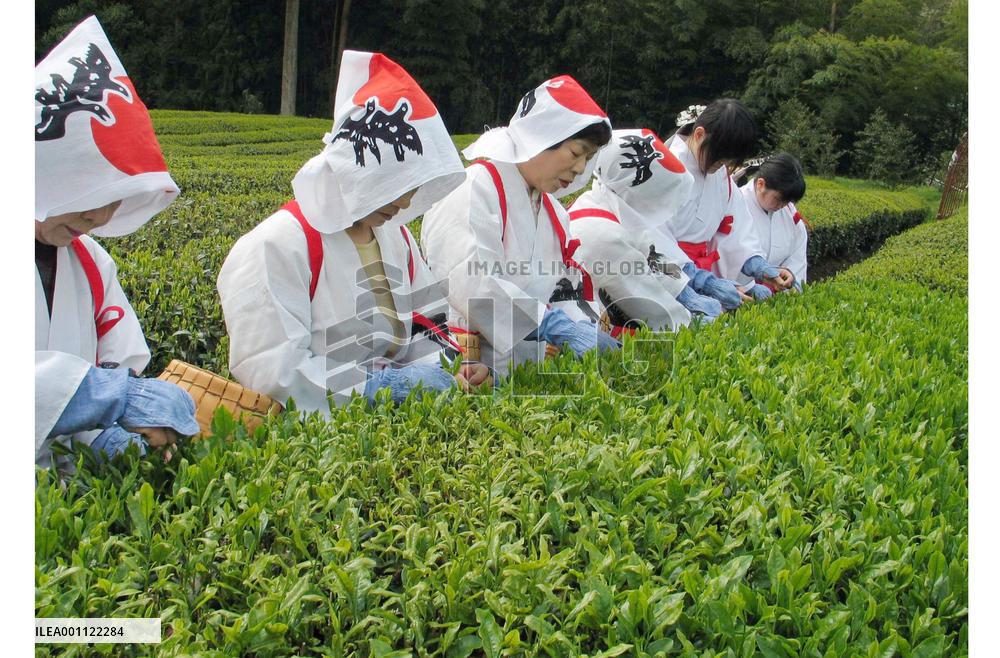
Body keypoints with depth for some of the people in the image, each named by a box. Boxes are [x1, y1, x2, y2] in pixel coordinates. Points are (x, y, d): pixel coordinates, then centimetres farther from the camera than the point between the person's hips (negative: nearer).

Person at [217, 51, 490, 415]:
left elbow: (423, 326, 16)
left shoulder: (394, 235, 13)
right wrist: (375, 387, -20)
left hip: (387, 386, 7)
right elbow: (273, 371, -17)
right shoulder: (277, 246, -12)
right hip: (318, 419, -7)